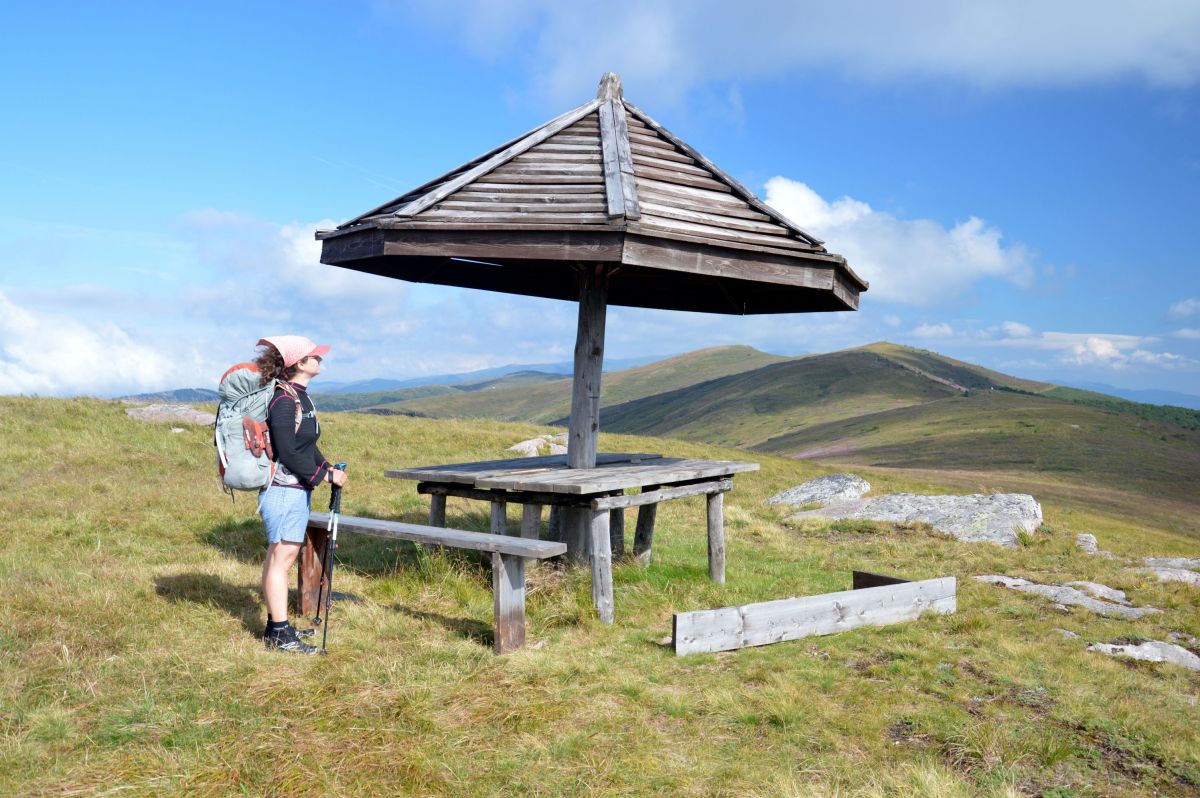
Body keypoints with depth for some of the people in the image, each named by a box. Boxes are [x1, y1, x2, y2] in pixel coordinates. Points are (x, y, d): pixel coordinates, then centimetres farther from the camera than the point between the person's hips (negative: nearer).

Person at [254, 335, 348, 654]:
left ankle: (276, 625, 23)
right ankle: (279, 634, -2)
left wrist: (327, 466, 7)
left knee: (281, 556, 14)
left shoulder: (300, 397, 13)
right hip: (283, 489, -10)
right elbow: (288, 453, -21)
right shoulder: (284, 401, -18)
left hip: (298, 488, 10)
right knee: (281, 558, -6)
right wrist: (324, 476, -15)